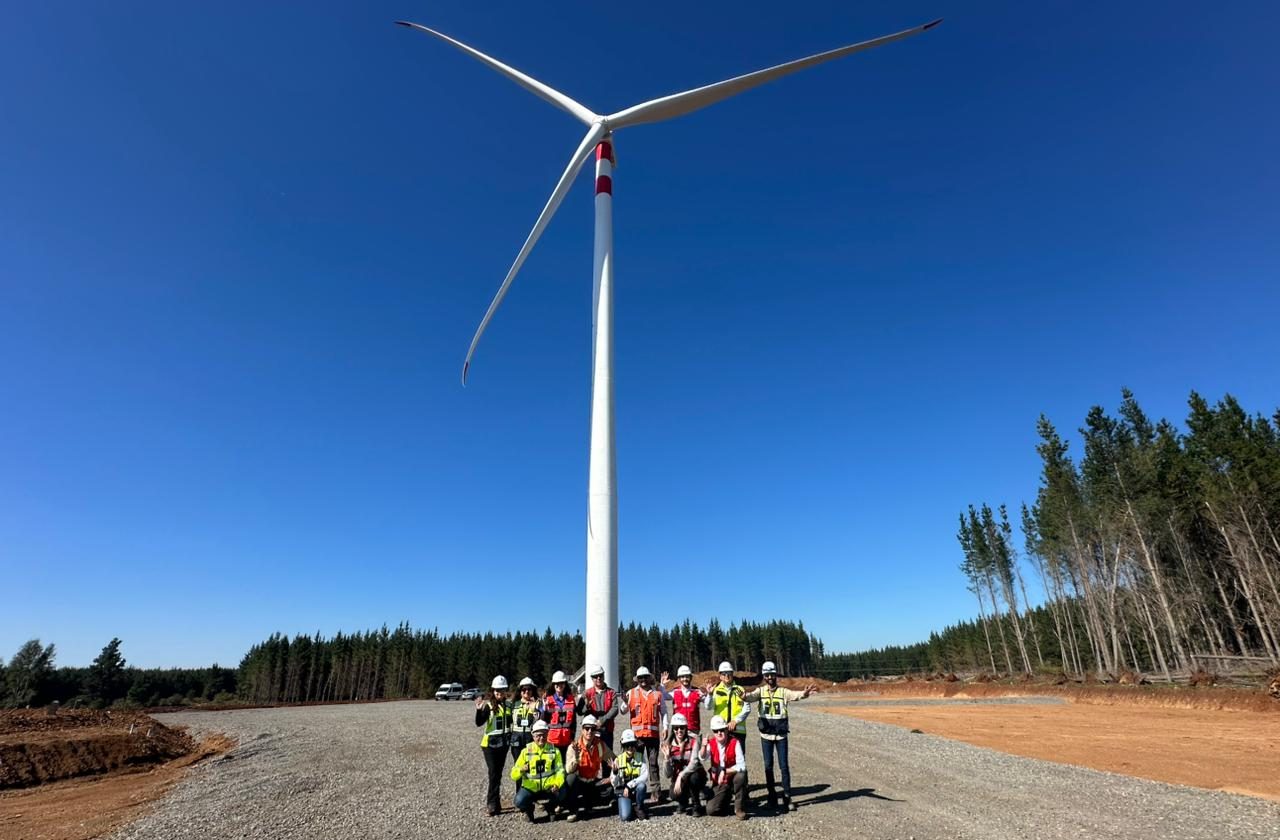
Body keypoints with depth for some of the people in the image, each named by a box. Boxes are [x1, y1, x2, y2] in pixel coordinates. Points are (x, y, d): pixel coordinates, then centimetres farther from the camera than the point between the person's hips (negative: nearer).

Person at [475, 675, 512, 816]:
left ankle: (491, 798, 27)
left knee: (498, 773, 12)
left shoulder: (508, 705, 4)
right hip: (490, 743, -5)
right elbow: (479, 723, -23)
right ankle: (493, 804, 2)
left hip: (503, 743, 5)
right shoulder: (488, 705, -11)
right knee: (494, 773, -7)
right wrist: (479, 710, -37)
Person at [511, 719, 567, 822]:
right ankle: (528, 810, 10)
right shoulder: (526, 751, 2)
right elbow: (514, 774, -1)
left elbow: (560, 770, -3)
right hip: (530, 788, 0)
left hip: (549, 788, 0)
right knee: (520, 801, -29)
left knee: (562, 793, -29)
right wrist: (521, 770, -24)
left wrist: (557, 784, -23)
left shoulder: (554, 751, 6)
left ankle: (550, 807, 7)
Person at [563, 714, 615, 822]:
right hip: (579, 783, -3)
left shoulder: (601, 745, -6)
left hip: (595, 782, 3)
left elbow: (613, 761, 6)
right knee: (571, 778, -34)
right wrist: (575, 757, -43)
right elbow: (568, 770, -25)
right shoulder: (574, 746, -15)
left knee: (612, 786, -22)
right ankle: (573, 811, -14)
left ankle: (583, 804, -3)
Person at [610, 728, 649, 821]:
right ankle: (628, 807, 11)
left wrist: (629, 785, -26)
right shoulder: (618, 759, -6)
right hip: (622, 791, -1)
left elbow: (645, 777, -18)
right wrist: (615, 772, -30)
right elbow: (614, 783, -9)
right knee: (625, 817, -25)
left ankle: (638, 808, -3)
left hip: (636, 789, 1)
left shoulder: (640, 757, -6)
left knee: (642, 786, -32)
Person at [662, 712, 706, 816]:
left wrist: (681, 776, -38)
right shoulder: (668, 745, -7)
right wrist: (667, 758, -26)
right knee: (674, 795, -28)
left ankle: (696, 806, -7)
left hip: (695, 775, -2)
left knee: (693, 777, -35)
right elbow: (669, 774, -10)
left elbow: (694, 763, -27)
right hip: (678, 777, 2)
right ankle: (684, 803, 10)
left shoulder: (693, 741, -13)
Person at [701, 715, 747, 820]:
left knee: (741, 776, -35)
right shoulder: (711, 744, -5)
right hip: (719, 783, 2)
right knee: (711, 810, -16)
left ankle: (739, 808, -11)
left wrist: (725, 771, -29)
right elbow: (703, 758, -22)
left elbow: (742, 766, -22)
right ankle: (726, 798, 18)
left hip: (733, 778, -2)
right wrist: (704, 746, -41)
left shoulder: (735, 743, -15)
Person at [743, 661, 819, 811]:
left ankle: (787, 797, 12)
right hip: (766, 734, 1)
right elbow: (752, 696, -22)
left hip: (781, 734, -1)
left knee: (784, 766, 2)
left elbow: (795, 695, -21)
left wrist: (804, 693, -43)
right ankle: (772, 796, 20)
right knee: (768, 766, 8)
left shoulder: (783, 691, -2)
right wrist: (744, 696, -46)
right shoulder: (761, 691, -1)